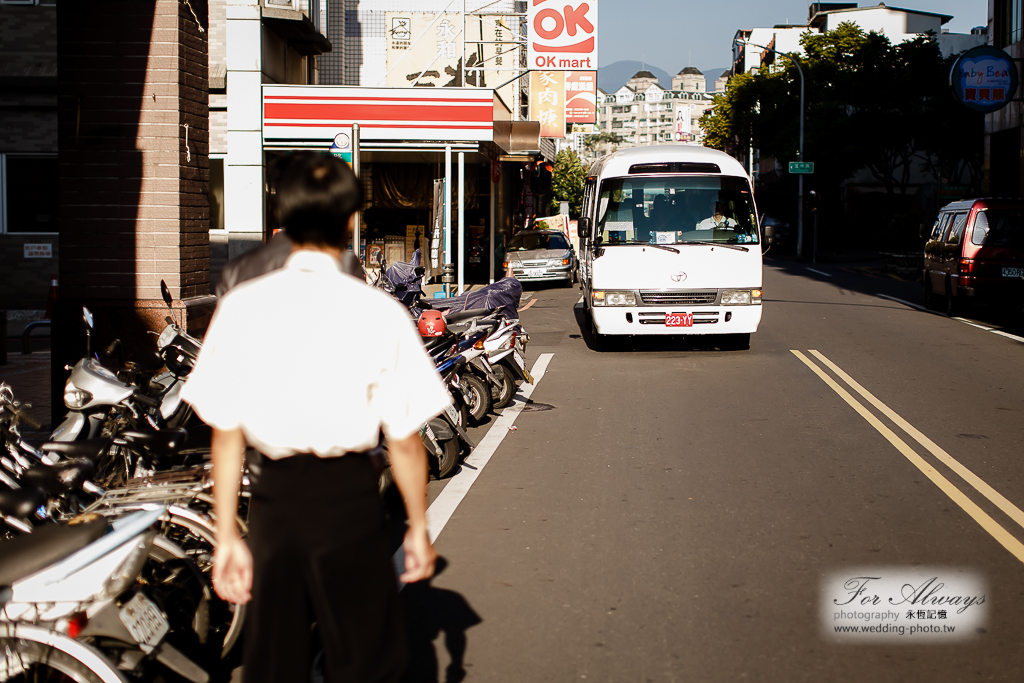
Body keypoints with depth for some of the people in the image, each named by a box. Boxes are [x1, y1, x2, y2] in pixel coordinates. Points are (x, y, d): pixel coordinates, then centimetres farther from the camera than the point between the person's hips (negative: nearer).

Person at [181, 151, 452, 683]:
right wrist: (418, 527, 6)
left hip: (274, 496, 2)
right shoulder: (379, 312, -11)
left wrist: (226, 535, 5)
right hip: (349, 495, -2)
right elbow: (404, 440, -7)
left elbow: (226, 435, -4)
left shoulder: (241, 306, -5)